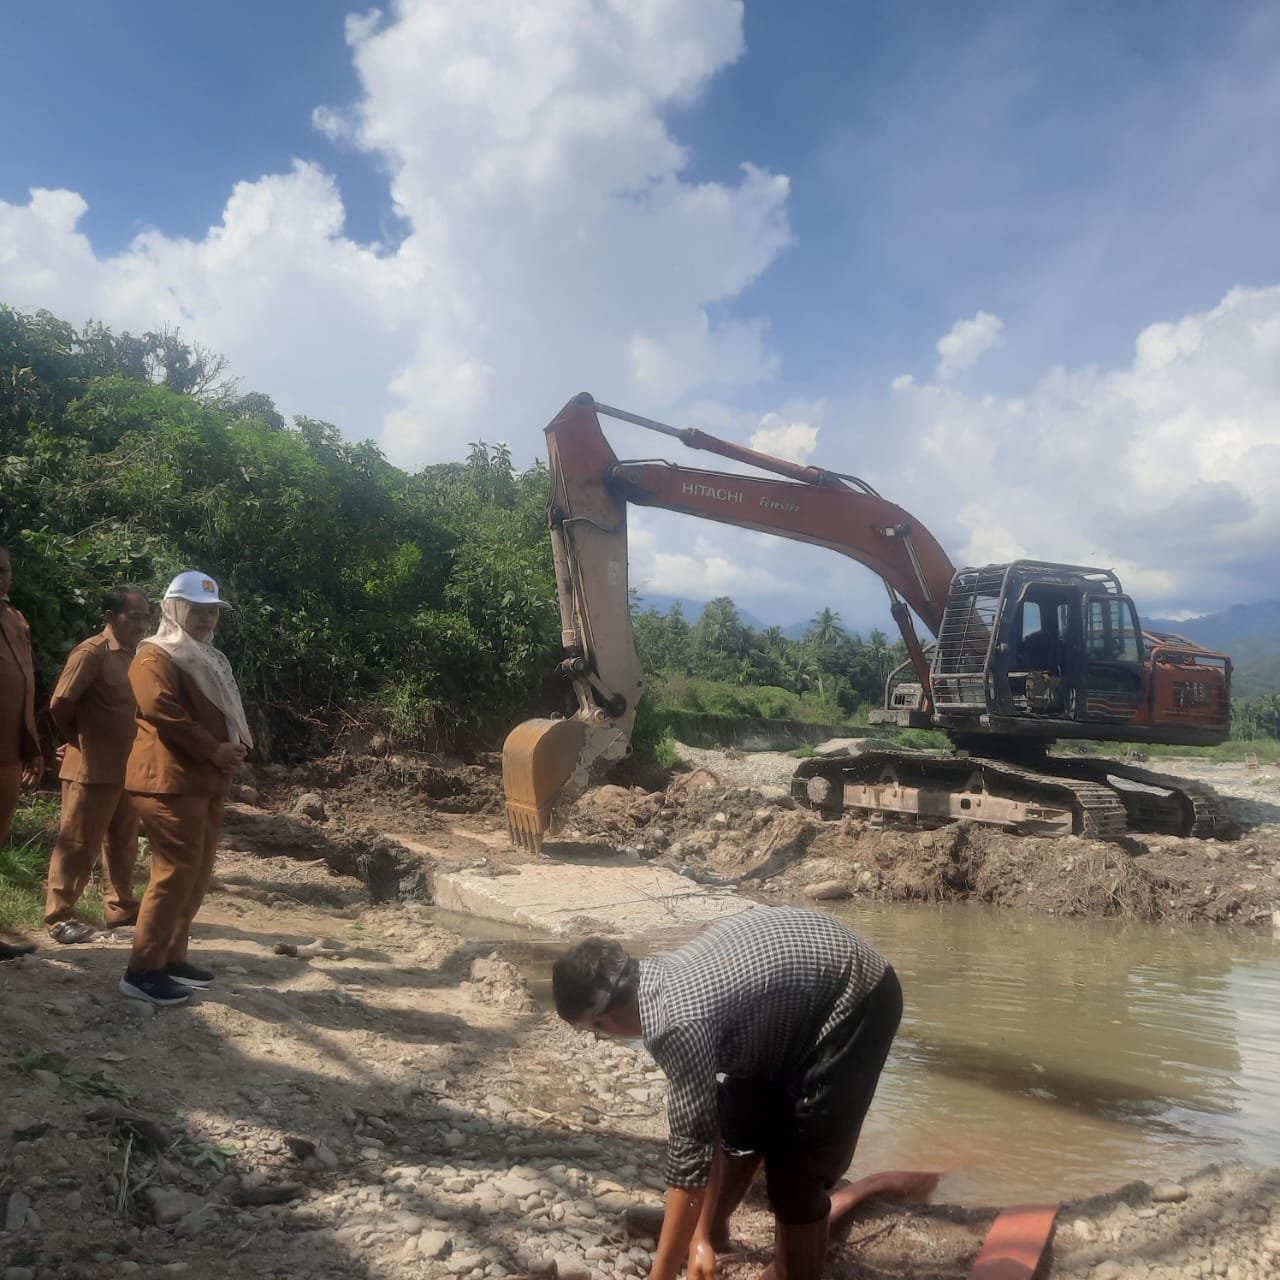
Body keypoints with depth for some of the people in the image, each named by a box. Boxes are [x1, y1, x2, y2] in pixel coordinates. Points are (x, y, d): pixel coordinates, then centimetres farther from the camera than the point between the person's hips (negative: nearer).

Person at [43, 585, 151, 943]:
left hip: (127, 766, 8)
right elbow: (60, 703, -15)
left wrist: (137, 752, 7)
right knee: (78, 845, 1)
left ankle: (121, 907, 27)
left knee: (122, 843, 16)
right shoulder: (92, 652, -13)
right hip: (93, 768, -8)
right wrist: (80, 738, 0)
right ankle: (59, 916, 10)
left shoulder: (134, 655, 10)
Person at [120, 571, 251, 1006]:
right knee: (177, 872, -12)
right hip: (170, 781, -10)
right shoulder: (155, 656, -7)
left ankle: (172, 957, 21)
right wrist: (214, 750, -19)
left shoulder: (208, 660, 23)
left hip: (206, 781, 10)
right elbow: (162, 710, -22)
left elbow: (225, 713, 25)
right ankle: (142, 970, -6)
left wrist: (236, 746, 4)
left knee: (198, 873, 12)